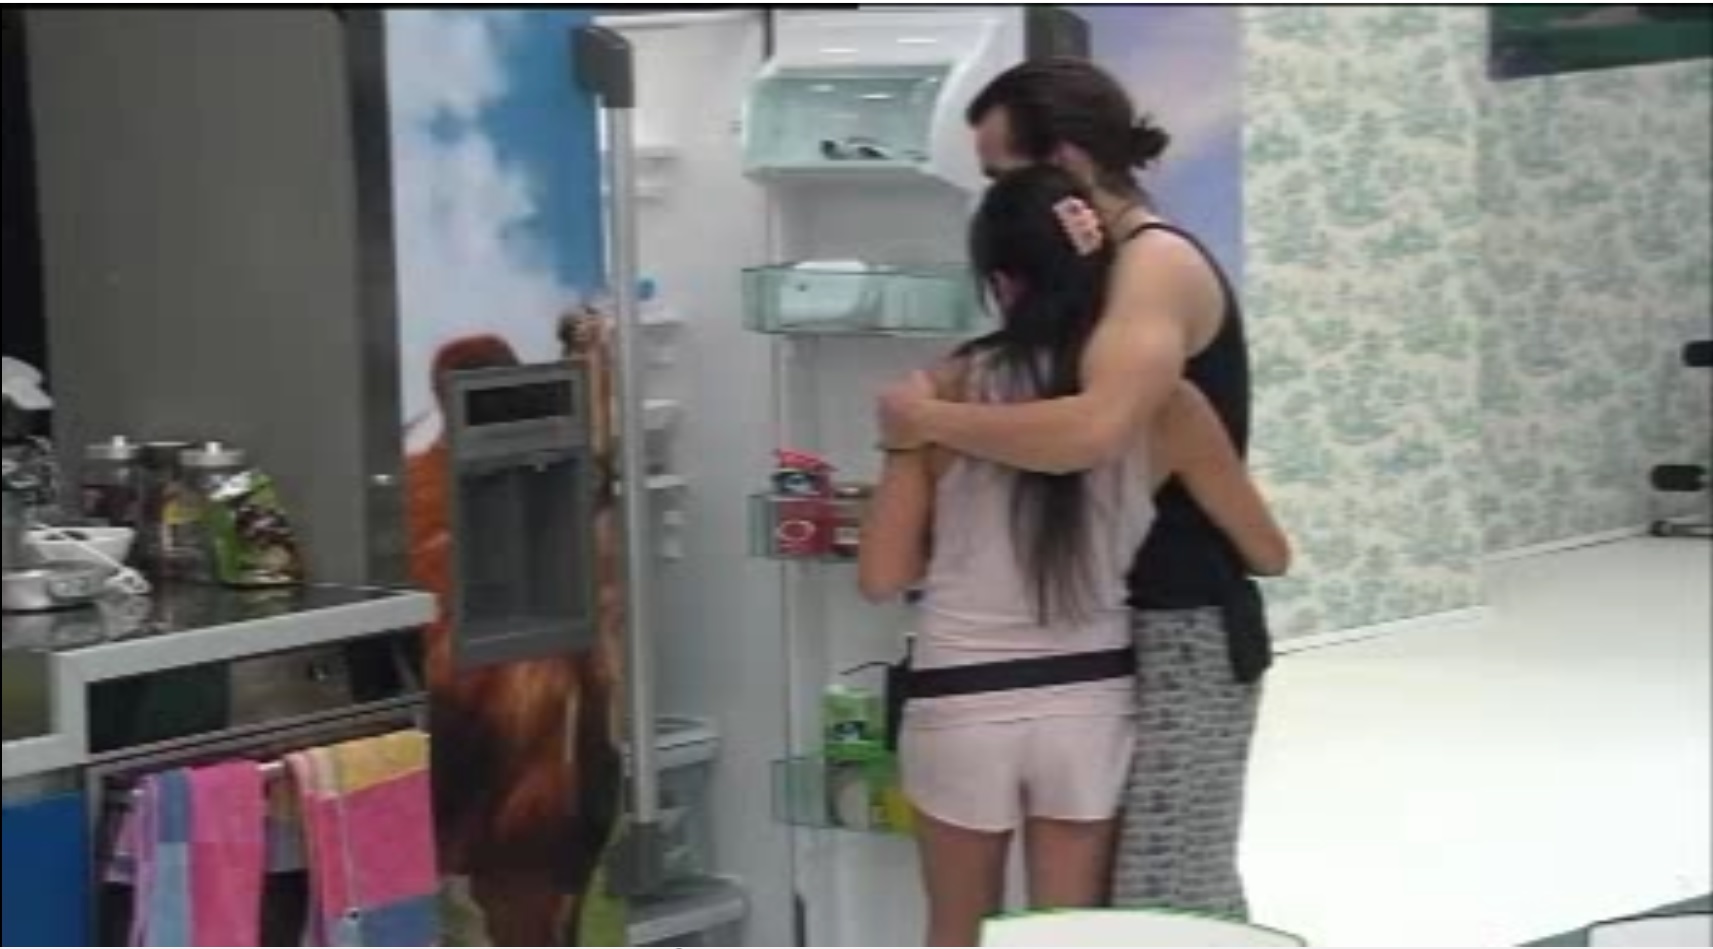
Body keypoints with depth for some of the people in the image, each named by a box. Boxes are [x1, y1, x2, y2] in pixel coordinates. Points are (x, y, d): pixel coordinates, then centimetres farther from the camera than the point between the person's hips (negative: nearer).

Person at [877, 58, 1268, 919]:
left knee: (1167, 902, -6)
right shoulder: (1118, 271, 15)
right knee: (1187, 893, 15)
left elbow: (1094, 430, -34)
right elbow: (1064, 433, 13)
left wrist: (929, 418, -22)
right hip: (1137, 626, 10)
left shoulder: (1158, 264, -17)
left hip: (1182, 632, -10)